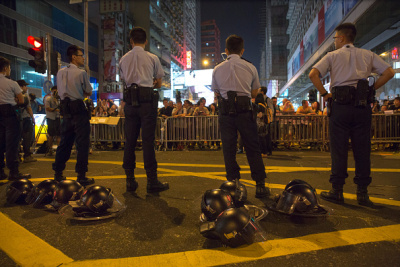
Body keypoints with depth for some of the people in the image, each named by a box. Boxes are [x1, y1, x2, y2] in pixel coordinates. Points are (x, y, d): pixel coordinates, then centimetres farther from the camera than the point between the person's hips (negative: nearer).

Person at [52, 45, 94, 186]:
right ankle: (81, 176, 1)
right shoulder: (81, 73, -8)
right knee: (82, 142, -2)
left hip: (65, 109, 7)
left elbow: (60, 91, 20)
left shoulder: (60, 72, 11)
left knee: (65, 141, 15)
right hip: (78, 108, -7)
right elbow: (89, 92, 1)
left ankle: (58, 174, 23)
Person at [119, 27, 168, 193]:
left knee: (130, 140, 7)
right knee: (148, 140, -3)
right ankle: (152, 182, 1)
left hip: (130, 101, 3)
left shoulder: (123, 59, 12)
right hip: (148, 100, -3)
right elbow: (159, 84, 11)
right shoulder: (152, 58, 3)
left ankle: (130, 181, 13)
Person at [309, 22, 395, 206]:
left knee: (339, 149, 1)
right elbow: (389, 72, 8)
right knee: (362, 149, 6)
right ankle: (362, 192, 10)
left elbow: (313, 74, -8)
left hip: (340, 104, -2)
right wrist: (372, 89, 12)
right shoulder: (367, 55, 15)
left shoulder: (332, 56, 6)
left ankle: (337, 191, 6)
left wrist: (324, 93, 0)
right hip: (363, 106, 3)